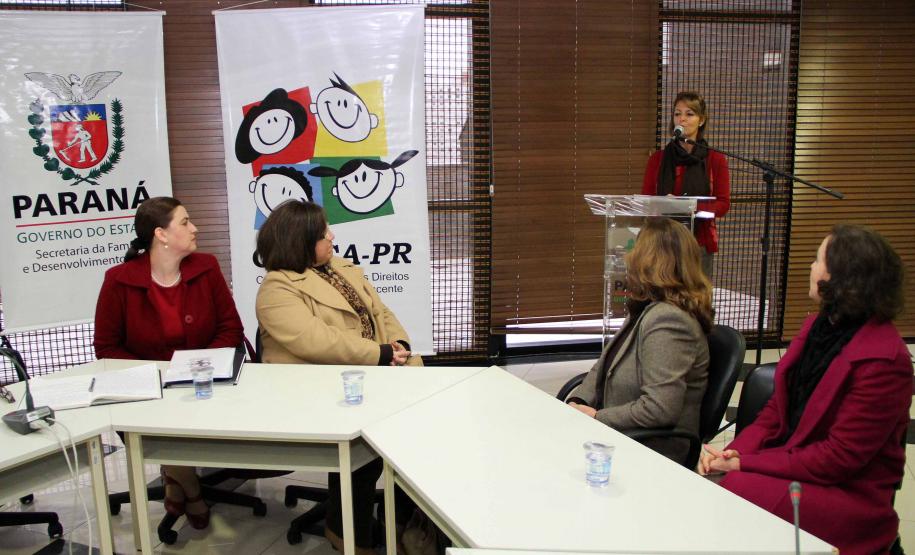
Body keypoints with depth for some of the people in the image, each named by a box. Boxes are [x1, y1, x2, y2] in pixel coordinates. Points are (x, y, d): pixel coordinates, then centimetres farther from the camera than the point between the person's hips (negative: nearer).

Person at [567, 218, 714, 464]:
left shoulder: (667, 320, -22)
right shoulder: (647, 310, 10)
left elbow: (659, 409, -28)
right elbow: (604, 365, 15)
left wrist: (597, 417, -17)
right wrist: (578, 403, -2)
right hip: (626, 440, 9)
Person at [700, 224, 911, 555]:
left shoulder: (883, 360, -19)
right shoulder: (819, 326, 7)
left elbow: (839, 458, -19)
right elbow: (779, 408, 8)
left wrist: (746, 463, -20)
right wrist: (734, 452, -9)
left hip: (850, 494, -6)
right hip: (791, 461, 7)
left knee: (737, 488, -29)